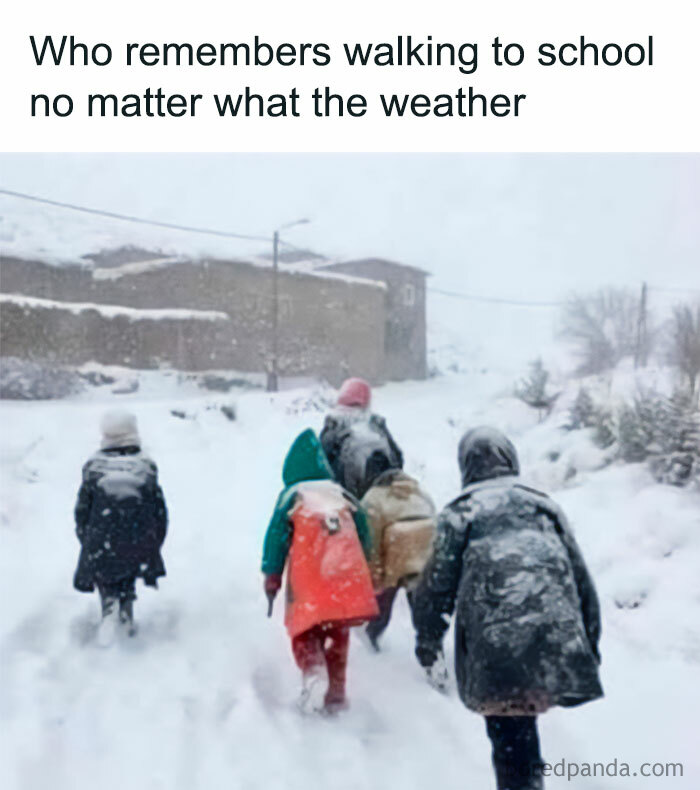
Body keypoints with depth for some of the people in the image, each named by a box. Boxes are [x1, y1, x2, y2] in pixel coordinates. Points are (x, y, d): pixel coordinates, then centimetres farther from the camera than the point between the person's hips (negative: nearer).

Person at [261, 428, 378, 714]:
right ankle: (336, 692, 16)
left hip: (308, 581, -3)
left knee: (304, 631, 8)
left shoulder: (291, 497, 5)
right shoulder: (344, 497, 15)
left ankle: (312, 670, -21)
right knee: (338, 635, 17)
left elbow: (277, 537, -2)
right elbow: (364, 539, 18)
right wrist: (360, 574, 27)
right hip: (348, 581, 3)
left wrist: (271, 577, 2)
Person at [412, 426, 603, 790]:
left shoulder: (461, 511, 7)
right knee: (523, 725, 19)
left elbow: (439, 580, 4)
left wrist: (427, 638, 16)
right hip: (556, 634, 4)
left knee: (509, 733, 1)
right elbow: (580, 577, 17)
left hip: (496, 640, -4)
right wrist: (590, 641, 23)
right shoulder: (543, 504, 18)